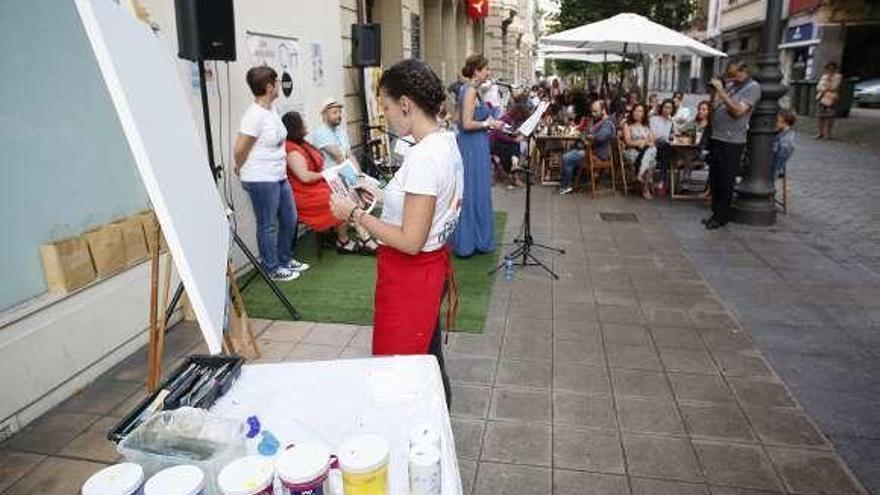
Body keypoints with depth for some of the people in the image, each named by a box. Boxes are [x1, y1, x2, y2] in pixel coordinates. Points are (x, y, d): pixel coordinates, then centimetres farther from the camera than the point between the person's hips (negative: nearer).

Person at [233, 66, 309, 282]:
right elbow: (239, 150, -18)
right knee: (268, 225, 5)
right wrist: (242, 170, -1)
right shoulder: (255, 115, -20)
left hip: (279, 177, 9)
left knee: (290, 219, 18)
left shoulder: (271, 109, 8)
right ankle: (273, 269, 20)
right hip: (262, 181, -9)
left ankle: (285, 259, 36)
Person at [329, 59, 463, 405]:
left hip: (410, 274, -10)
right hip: (432, 264, 10)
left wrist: (355, 214, -18)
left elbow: (410, 241, -26)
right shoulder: (446, 143, 5)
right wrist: (382, 196, 11)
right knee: (428, 358, 24)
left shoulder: (423, 157, -26)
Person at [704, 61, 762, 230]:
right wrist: (714, 91, 0)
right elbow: (714, 108, 15)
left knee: (726, 181, -2)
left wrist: (721, 91, -17)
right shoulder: (729, 85, 14)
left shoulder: (752, 87, -6)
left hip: (732, 141, -7)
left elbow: (738, 111, -18)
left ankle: (722, 217, 7)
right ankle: (716, 212, 22)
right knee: (714, 179, 11)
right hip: (716, 137, 7)